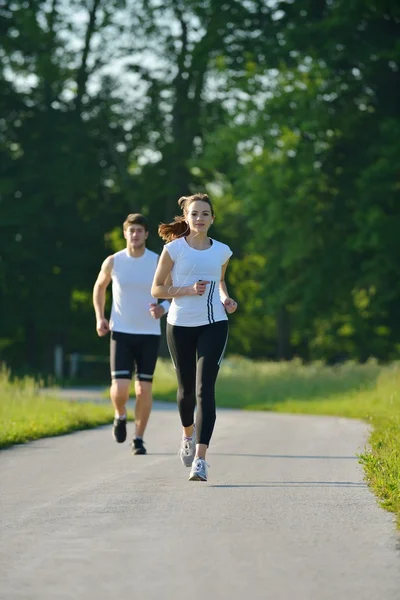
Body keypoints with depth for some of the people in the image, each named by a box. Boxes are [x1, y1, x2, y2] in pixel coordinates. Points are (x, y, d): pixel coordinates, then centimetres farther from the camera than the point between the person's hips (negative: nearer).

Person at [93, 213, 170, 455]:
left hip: (149, 334, 0)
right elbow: (99, 287, 16)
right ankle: (121, 416, 22)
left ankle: (139, 439, 14)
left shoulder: (158, 262, -5)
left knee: (144, 388, -1)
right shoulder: (113, 262, -3)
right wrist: (100, 317, 4)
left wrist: (163, 309, -20)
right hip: (121, 333, 0)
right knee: (120, 387, -12)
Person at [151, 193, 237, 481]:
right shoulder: (174, 249, -3)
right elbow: (157, 289, -1)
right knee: (187, 388, 12)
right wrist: (188, 289, -15)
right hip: (181, 325, 0)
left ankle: (200, 459, -18)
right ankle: (188, 435, 44)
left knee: (205, 389, -13)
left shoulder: (222, 251, 6)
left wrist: (225, 298, 4)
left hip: (214, 325, 0)